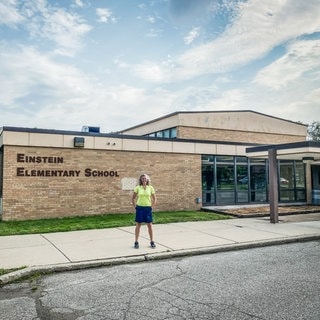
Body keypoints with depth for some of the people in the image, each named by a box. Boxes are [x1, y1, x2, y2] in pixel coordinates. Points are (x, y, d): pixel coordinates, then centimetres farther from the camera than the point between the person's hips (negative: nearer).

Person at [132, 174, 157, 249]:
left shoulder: (150, 188, 1)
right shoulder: (137, 188, -2)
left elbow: (154, 199, 8)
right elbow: (133, 198, 6)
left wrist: (152, 207, 2)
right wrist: (135, 206, 0)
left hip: (148, 208, 1)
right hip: (139, 208, -1)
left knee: (149, 225, 4)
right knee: (138, 225, 5)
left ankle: (152, 242, 15)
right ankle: (136, 242, 14)